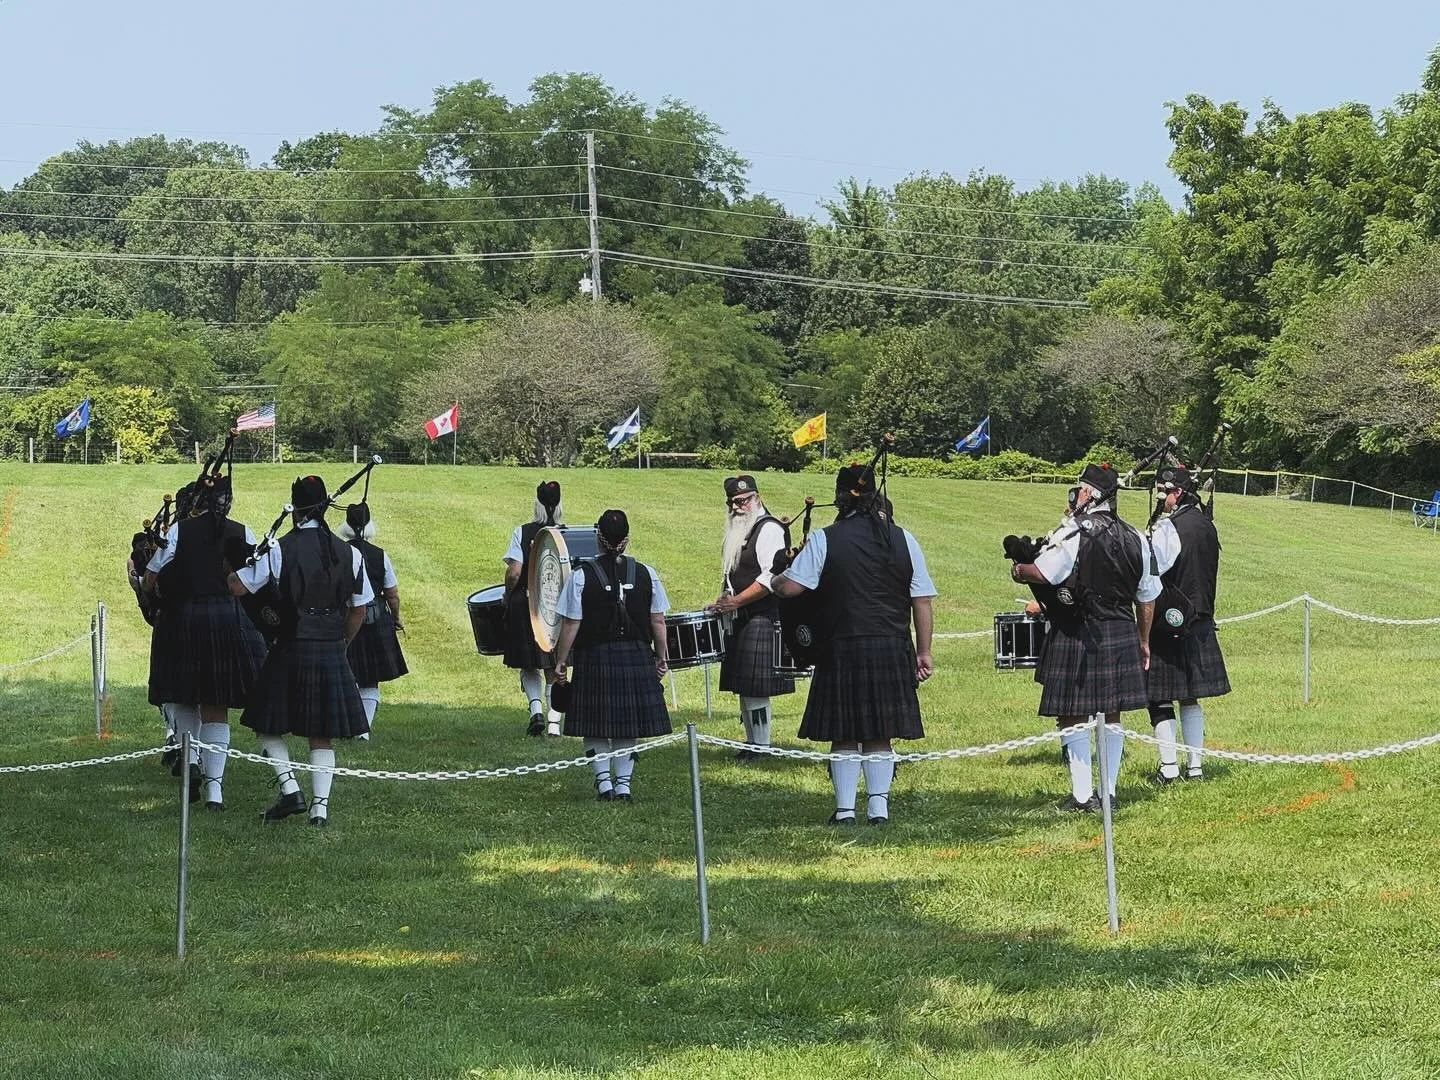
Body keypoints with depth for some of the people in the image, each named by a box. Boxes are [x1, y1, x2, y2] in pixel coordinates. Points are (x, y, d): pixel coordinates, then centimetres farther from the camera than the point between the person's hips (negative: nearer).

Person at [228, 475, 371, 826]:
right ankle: (320, 805, 1)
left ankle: (290, 790, -4)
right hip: (332, 653, 3)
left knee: (269, 725, 11)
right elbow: (359, 609, 9)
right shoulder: (349, 553, 3)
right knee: (322, 735, 9)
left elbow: (238, 586, -7)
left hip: (291, 650, -3)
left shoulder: (281, 550, -9)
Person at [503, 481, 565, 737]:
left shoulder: (522, 533, -7)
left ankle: (536, 708, -9)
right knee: (554, 668, 10)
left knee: (529, 666, 11)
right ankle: (554, 720, 7)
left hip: (526, 603, -1)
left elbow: (514, 573, -12)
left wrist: (508, 597, 5)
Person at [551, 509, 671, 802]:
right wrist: (660, 658, 13)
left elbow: (571, 624, -8)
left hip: (594, 658, -2)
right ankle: (623, 783, 9)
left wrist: (561, 661, 1)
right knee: (628, 726, 11)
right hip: (637, 659, 2)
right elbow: (658, 622, 2)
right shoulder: (646, 574, -2)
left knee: (595, 726, 8)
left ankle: (603, 780, 1)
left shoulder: (581, 575, -9)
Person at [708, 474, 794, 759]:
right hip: (740, 619, 9)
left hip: (762, 618, -9)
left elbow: (771, 577, -20)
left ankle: (761, 746, -6)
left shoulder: (769, 529, -10)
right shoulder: (736, 533, 19)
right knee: (743, 688, 10)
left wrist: (735, 601, -20)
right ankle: (752, 743, 15)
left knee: (755, 688, -10)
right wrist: (724, 602, 10)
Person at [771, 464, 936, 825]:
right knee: (879, 736, 10)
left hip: (842, 650, -2)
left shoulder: (825, 539, -6)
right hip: (892, 652, 2)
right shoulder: (902, 539, 3)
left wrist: (774, 582, 12)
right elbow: (922, 602, 3)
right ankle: (878, 806, 8)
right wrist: (923, 653, 10)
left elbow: (789, 587, -11)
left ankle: (845, 808, 6)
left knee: (844, 735, 6)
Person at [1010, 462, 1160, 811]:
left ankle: (1082, 795, 1)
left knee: (1073, 716, 1)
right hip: (1121, 635, 6)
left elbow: (1042, 573, -21)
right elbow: (1147, 597, 13)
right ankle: (1109, 791, 17)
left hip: (1077, 637, -6)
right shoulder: (1135, 539, 8)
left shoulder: (1072, 533, -13)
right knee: (1110, 714, 13)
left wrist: (1018, 571, 1)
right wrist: (1143, 642, 23)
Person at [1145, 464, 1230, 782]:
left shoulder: (1167, 528, -18)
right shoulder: (1207, 526, 7)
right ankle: (1195, 764, 16)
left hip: (1167, 624, -8)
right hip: (1200, 622, 8)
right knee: (1190, 696, 15)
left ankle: (1168, 767, -1)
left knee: (1159, 697, 0)